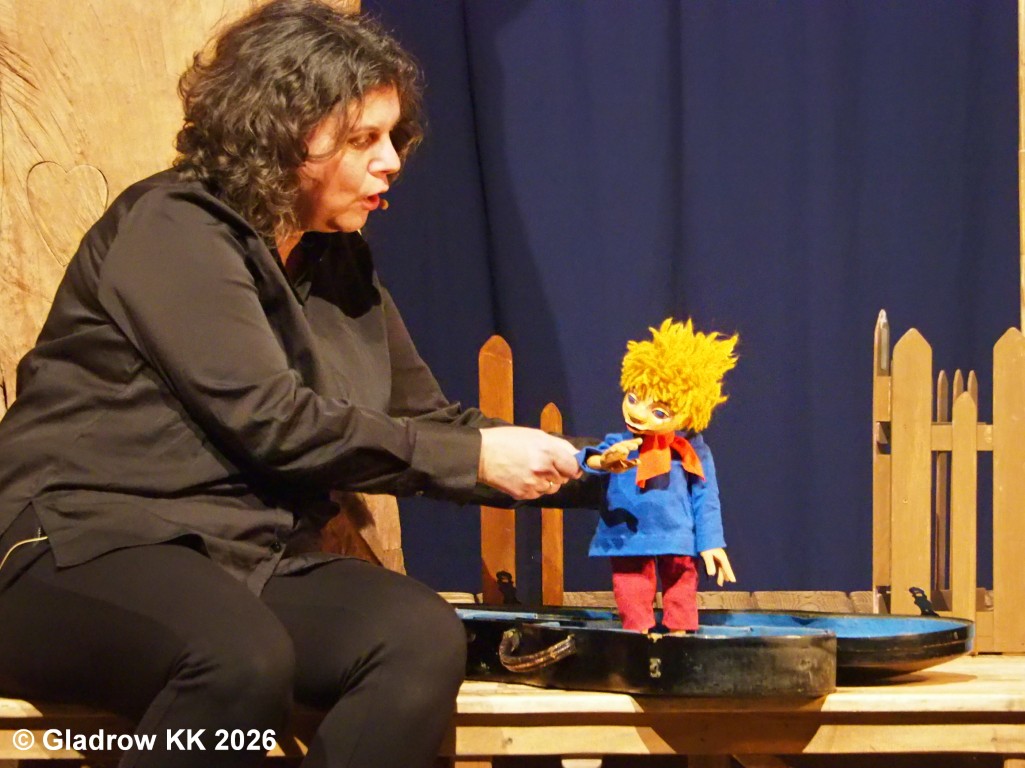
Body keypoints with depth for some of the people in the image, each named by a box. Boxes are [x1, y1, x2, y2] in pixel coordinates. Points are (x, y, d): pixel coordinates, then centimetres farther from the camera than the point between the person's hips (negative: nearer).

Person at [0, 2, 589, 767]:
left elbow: (427, 419, 19)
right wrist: (475, 459, -15)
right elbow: (271, 423, -19)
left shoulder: (341, 265, 14)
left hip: (254, 563, 7)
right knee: (242, 657, -40)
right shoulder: (172, 230, -10)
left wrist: (577, 465, 5)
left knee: (423, 635, -23)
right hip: (90, 544, -7)